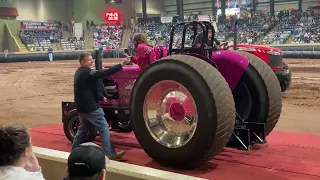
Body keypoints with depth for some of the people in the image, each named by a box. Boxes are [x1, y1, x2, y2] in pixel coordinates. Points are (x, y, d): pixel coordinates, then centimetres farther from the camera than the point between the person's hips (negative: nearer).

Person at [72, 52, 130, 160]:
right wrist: (121, 65, -32)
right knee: (104, 127, -6)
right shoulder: (86, 72, -18)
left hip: (82, 106, 10)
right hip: (90, 106, -10)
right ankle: (110, 154, -6)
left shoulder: (80, 72, 14)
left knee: (84, 129, 21)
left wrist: (101, 97, 16)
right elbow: (103, 73, -29)